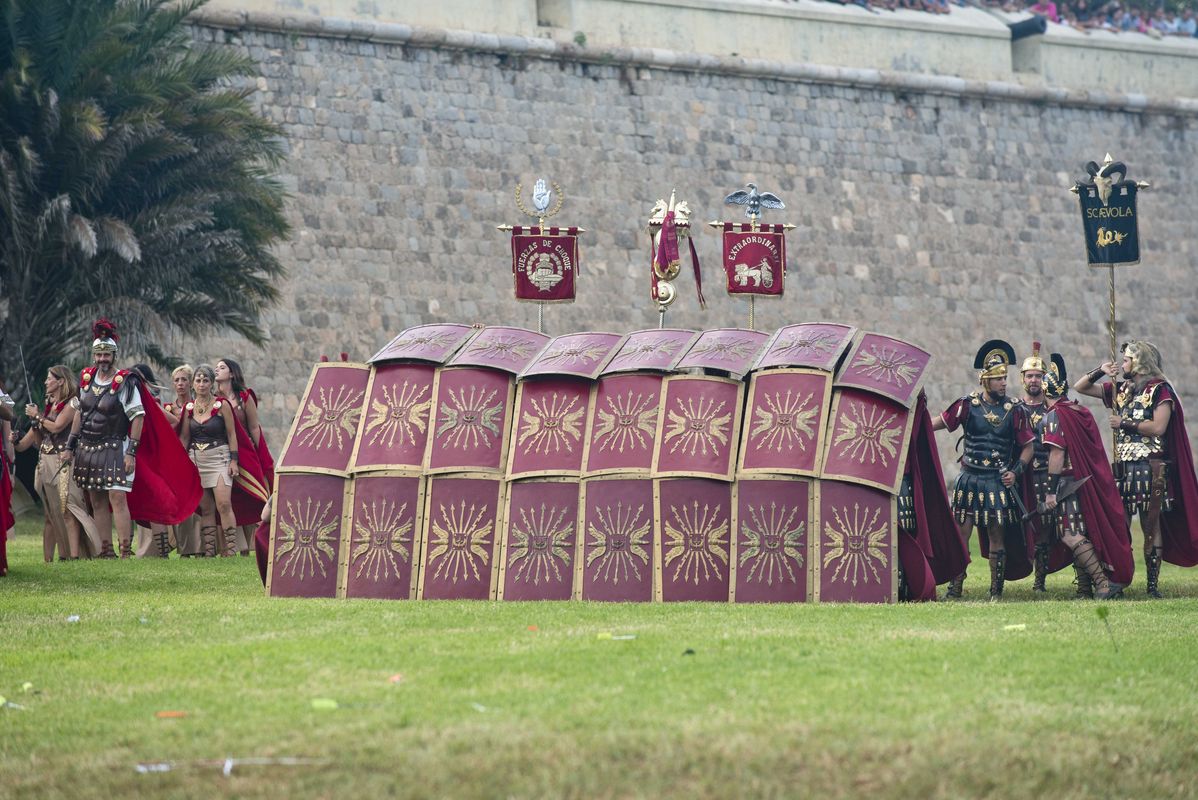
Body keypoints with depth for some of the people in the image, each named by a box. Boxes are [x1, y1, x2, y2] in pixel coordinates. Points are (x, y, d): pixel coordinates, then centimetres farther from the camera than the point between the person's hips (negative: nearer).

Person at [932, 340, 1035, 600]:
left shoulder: (1013, 410, 1)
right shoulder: (968, 404, -1)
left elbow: (1027, 445, 8)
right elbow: (938, 422, 5)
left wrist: (1016, 471, -4)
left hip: (998, 481, 0)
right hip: (969, 478, 0)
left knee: (996, 535, 2)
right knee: (961, 532, -2)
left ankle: (996, 591, 10)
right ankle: (955, 587, 5)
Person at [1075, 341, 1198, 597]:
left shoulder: (1159, 389, -4)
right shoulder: (1120, 389, 15)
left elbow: (1158, 427, -15)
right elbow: (1080, 387, 19)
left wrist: (1124, 424, -11)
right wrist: (1099, 372, 3)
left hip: (1150, 467, -6)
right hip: (1122, 467, 6)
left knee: (1151, 525, -3)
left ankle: (1152, 584, -1)